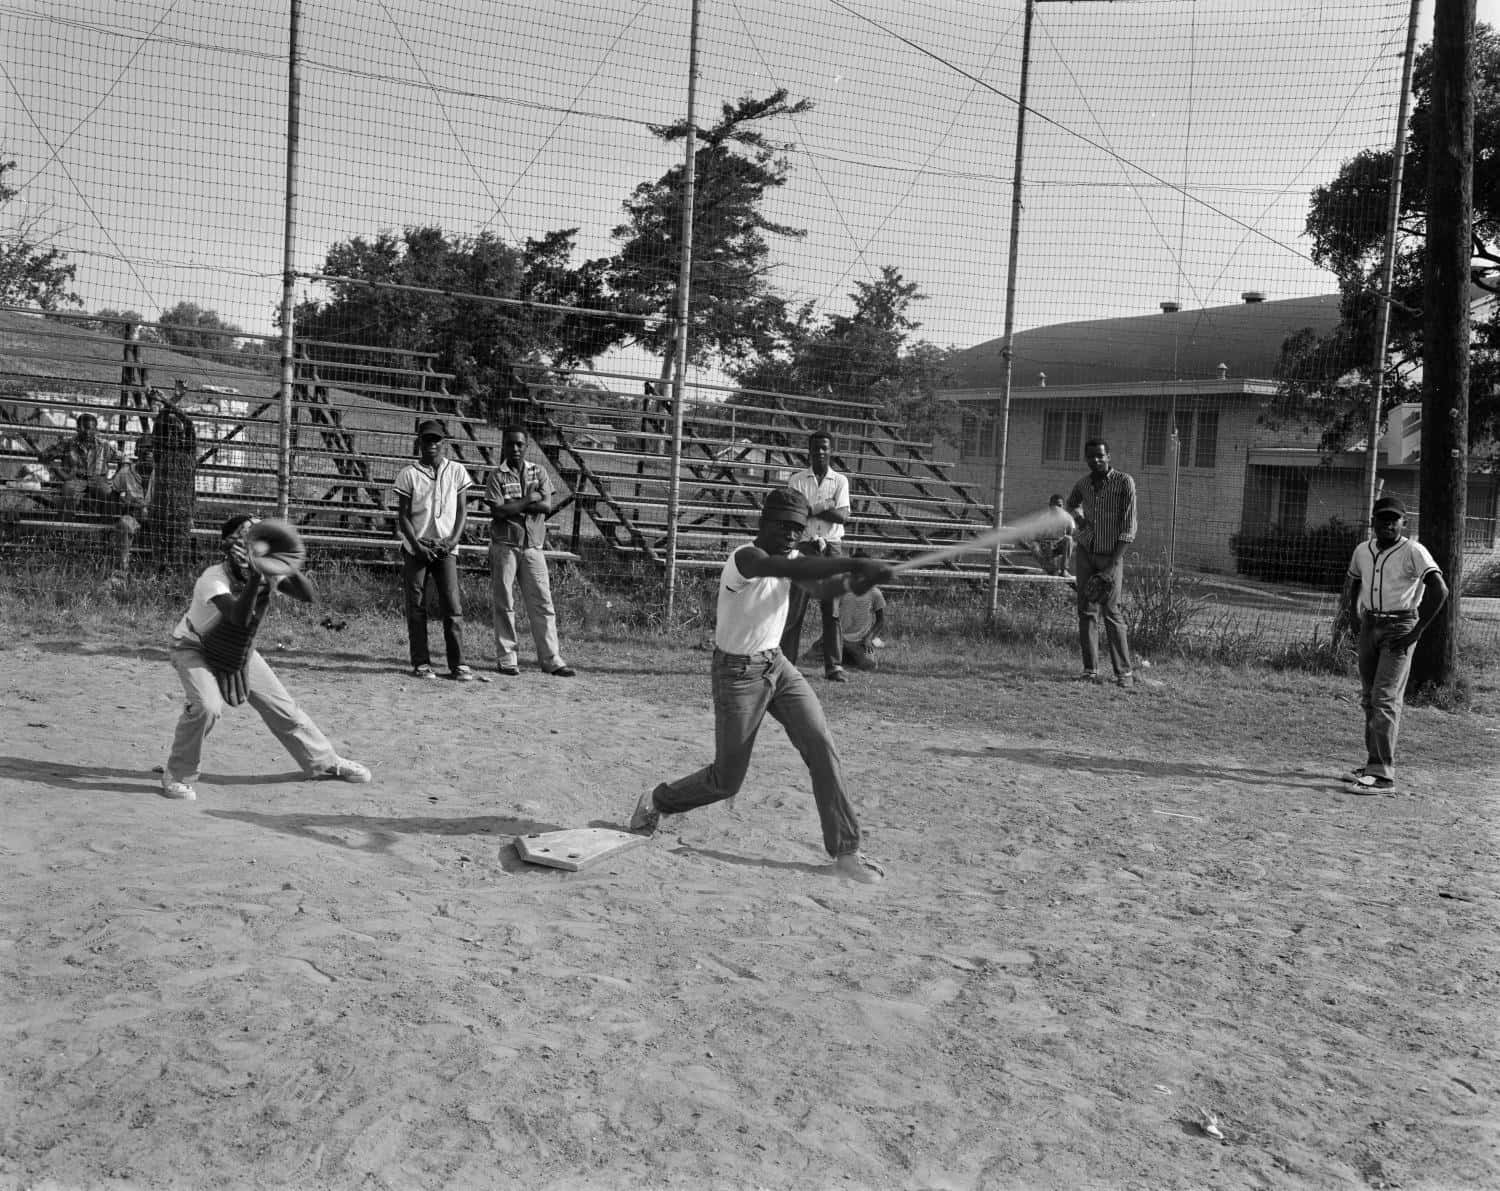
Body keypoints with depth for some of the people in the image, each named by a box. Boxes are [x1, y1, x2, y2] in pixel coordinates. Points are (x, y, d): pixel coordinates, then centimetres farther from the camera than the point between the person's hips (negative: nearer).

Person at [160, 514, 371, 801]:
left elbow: (307, 595, -24)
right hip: (194, 647, -5)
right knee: (207, 706, -31)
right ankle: (177, 776, -8)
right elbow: (239, 618, -49)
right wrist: (255, 577, -56)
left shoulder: (267, 572, -17)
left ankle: (324, 762, 23)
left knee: (282, 706, 5)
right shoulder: (213, 579, -33)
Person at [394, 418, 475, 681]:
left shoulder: (457, 471, 7)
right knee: (416, 607, 1)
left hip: (446, 548, 1)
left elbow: (462, 510, 8)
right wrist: (417, 545, -11)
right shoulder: (408, 474, 2)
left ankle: (458, 664, -3)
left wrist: (453, 539, -7)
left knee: (453, 607, -5)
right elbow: (402, 515, 1)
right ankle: (421, 663, 7)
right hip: (415, 548, 0)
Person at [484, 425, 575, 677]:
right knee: (503, 603, 1)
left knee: (543, 604, 0)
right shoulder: (497, 476, 2)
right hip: (504, 545, -2)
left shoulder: (539, 473, 10)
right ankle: (506, 657, 9)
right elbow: (498, 512, -11)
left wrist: (513, 506, -10)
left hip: (533, 546, 2)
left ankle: (551, 659, 2)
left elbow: (546, 507, -4)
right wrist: (528, 500, -7)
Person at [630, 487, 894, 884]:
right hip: (738, 673, -7)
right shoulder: (746, 557, -24)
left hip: (778, 665, 7)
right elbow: (799, 569, -42)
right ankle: (656, 802, 33)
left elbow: (820, 588, -12)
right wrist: (855, 564, -48)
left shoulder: (788, 558, 2)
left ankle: (845, 851, -1)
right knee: (726, 780, 4)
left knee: (821, 747, -8)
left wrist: (853, 580, -32)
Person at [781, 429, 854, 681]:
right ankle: (786, 662, 2)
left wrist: (811, 509, -10)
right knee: (795, 607, -3)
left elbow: (843, 516, -5)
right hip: (803, 547, -1)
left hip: (831, 547, 1)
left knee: (832, 609, -1)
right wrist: (826, 509, -12)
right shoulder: (797, 479, 7)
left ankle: (834, 666, 1)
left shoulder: (840, 480, 9)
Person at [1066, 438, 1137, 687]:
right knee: (1086, 611, 1)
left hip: (1111, 556, -4)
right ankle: (1090, 670, 4)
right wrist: (1079, 518, 10)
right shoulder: (1083, 484, 6)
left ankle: (1124, 671, -1)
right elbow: (1071, 503, 32)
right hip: (1085, 554, 4)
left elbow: (1128, 527, -13)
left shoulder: (1124, 482, -9)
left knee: (1111, 613, -8)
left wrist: (1113, 564, -18)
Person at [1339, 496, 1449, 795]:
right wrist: (1352, 611, 10)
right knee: (1368, 698, 11)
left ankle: (1384, 774, -10)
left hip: (1400, 627, -7)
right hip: (1369, 626, 7)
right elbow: (1352, 581, 26)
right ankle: (1373, 764, 21)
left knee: (1385, 698, -12)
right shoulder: (1362, 551, 8)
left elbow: (1440, 590, -19)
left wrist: (1417, 631, -20)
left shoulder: (1413, 551, -11)